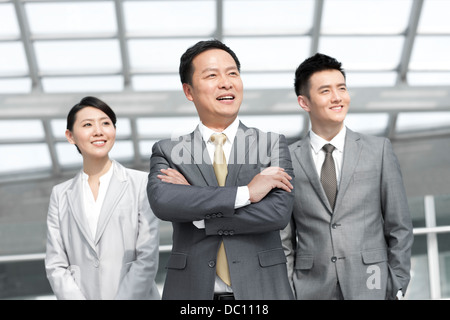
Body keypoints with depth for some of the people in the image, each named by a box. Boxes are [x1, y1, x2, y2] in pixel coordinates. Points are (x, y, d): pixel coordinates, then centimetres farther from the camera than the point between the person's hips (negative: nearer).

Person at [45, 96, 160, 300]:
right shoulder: (61, 195, 5)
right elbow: (56, 266, 1)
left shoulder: (141, 184, -4)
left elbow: (148, 259, -8)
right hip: (81, 294, 2)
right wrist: (77, 297, -12)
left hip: (133, 295, -2)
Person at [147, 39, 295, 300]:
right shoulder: (167, 151, 4)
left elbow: (279, 213, -11)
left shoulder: (273, 145, 3)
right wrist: (245, 193, -16)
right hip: (192, 290, 0)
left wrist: (195, 208, -10)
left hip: (260, 289, 0)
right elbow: (161, 202, -15)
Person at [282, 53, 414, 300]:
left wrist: (397, 287, 2)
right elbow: (284, 239, 7)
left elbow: (400, 228, 6)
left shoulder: (379, 150, 5)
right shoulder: (288, 159, 3)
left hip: (370, 287, 0)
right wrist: (288, 292, 2)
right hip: (312, 290, 0)